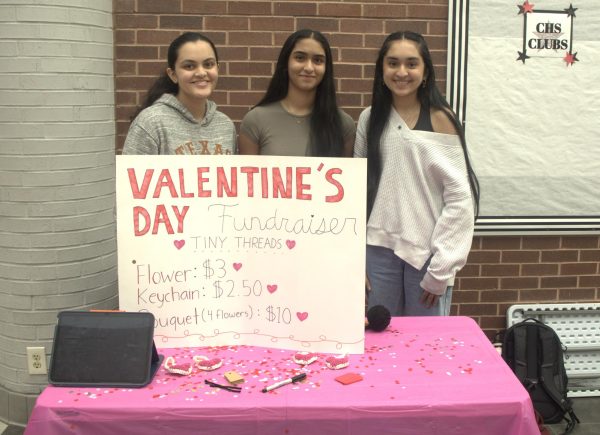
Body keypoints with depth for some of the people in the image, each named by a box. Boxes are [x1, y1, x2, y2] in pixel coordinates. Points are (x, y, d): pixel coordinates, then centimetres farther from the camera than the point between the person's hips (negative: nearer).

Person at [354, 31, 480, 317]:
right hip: (379, 249, 3)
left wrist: (441, 267, -9)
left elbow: (459, 197, -7)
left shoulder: (440, 119, -4)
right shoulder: (369, 119, 7)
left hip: (427, 251, -2)